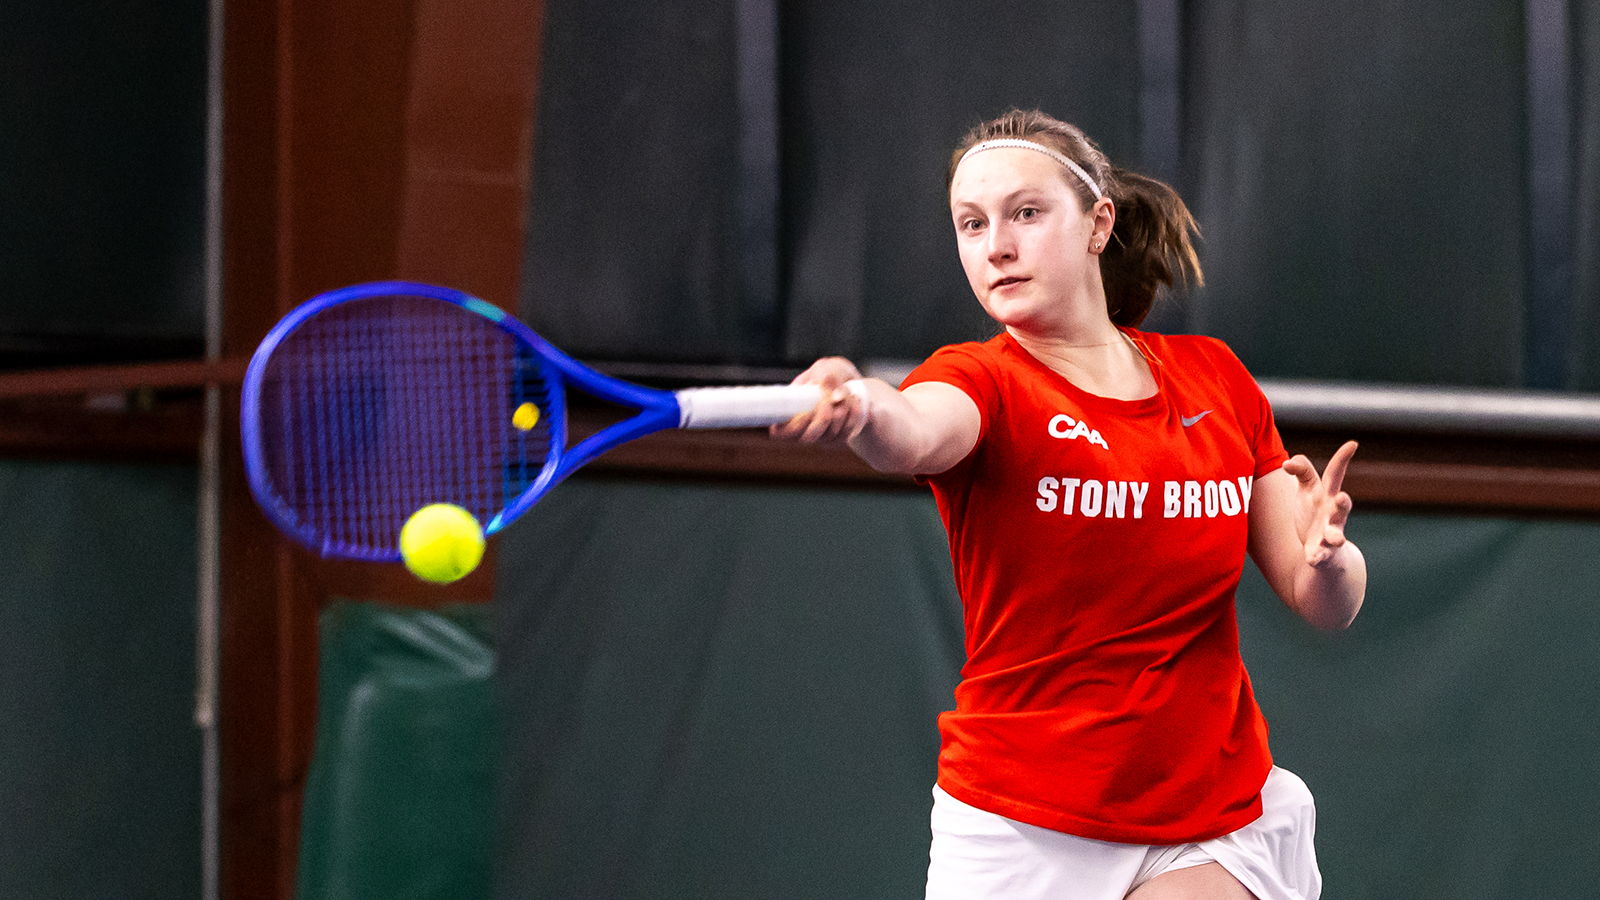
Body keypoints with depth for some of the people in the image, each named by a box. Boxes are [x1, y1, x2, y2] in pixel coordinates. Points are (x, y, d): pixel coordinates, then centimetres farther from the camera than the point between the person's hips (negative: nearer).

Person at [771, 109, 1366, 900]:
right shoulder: (980, 383, -6)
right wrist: (865, 411, -56)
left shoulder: (1216, 380, 5)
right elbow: (915, 435, -32)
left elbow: (1327, 608, 7)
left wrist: (1326, 558, -17)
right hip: (1018, 832, -1)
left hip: (1212, 831, 1)